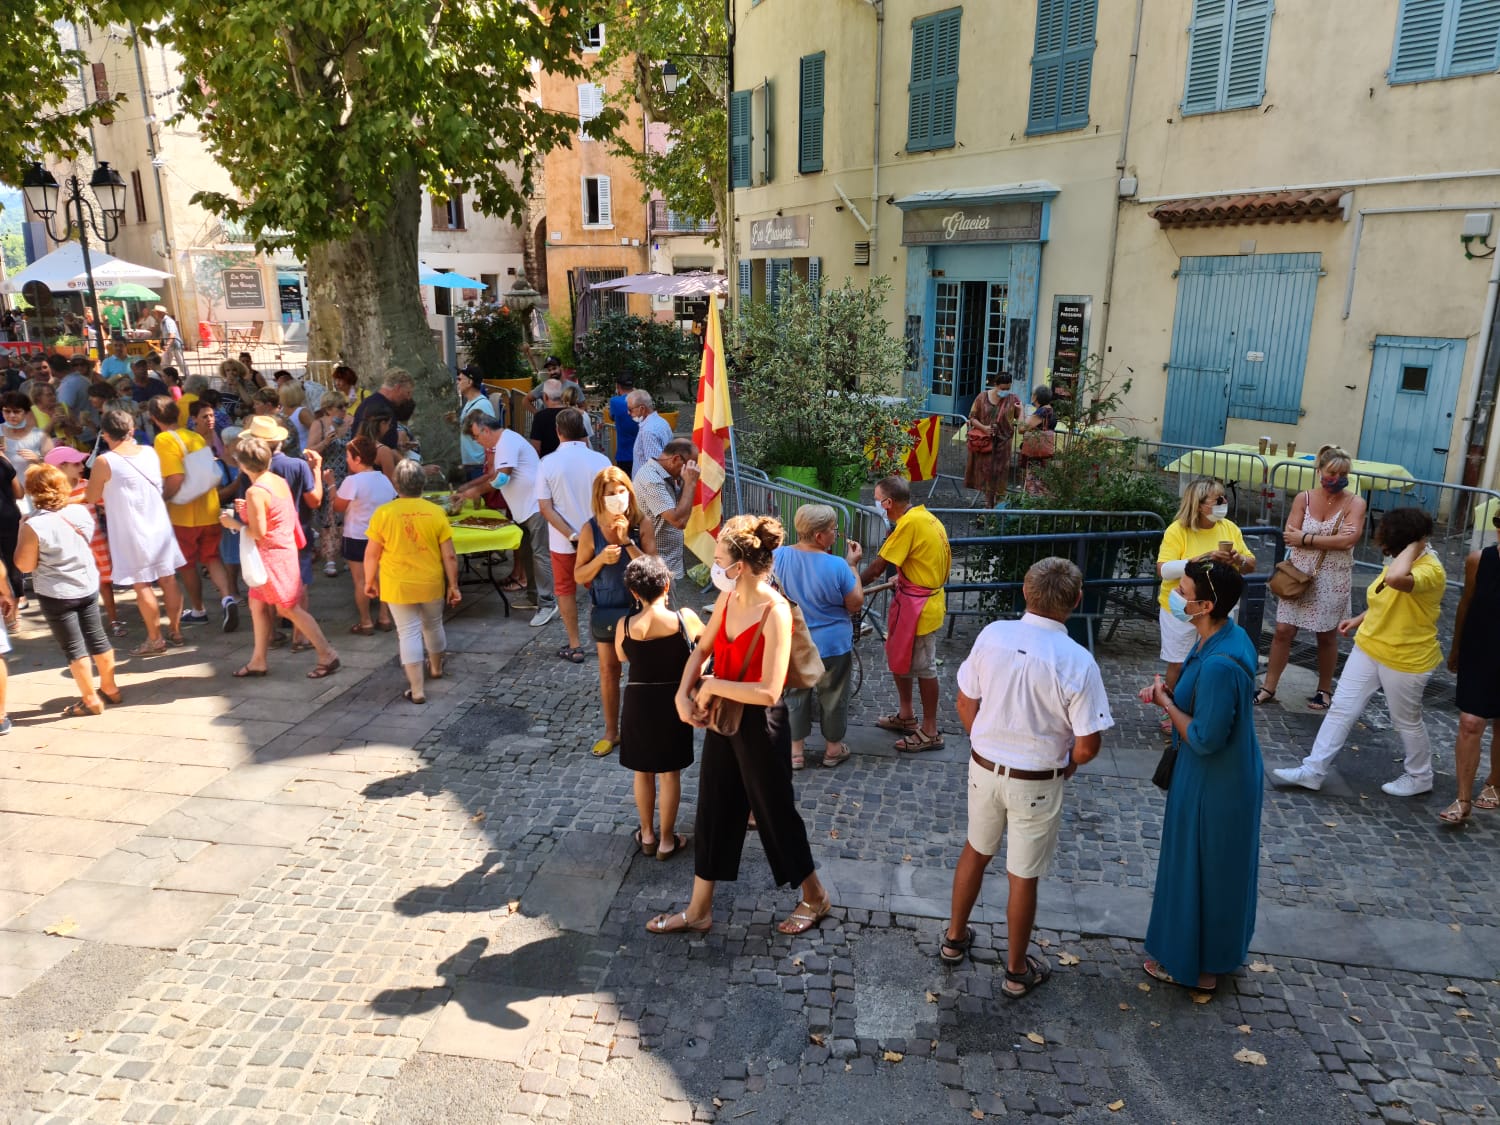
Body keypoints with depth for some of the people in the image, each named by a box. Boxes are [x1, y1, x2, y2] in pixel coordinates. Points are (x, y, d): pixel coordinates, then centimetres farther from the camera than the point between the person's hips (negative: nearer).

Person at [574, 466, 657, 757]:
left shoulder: (641, 524, -12)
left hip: (637, 605, -1)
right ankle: (611, 732, 28)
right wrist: (601, 559, -23)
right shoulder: (590, 529, -10)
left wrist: (628, 542, -26)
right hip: (605, 609, 1)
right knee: (608, 671, 12)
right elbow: (579, 575, -5)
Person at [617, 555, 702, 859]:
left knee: (643, 772, 20)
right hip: (673, 703, -1)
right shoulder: (684, 618, -19)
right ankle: (666, 840, 26)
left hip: (638, 704, 1)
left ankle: (647, 835, 34)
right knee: (670, 774, 15)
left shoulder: (625, 625, -15)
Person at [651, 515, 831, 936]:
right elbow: (702, 649, 11)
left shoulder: (774, 612, -26)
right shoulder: (727, 598, -3)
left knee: (775, 812, 11)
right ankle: (698, 911, 35)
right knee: (712, 811, 17)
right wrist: (683, 693, -4)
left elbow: (769, 691, -29)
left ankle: (815, 898, 37)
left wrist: (712, 685, -20)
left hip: (759, 725, -7)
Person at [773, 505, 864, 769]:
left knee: (796, 695, 19)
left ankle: (796, 750, 29)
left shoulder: (780, 556, -14)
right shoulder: (837, 566, -23)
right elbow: (856, 604, -11)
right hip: (832, 646, -3)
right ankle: (833, 748, 34)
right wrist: (853, 565, -6)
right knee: (833, 697, 18)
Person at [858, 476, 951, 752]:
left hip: (919, 606, -10)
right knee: (898, 657, 20)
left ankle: (930, 732, 15)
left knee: (923, 667, 2)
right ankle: (906, 716, 35)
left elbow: (877, 567, -18)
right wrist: (902, 578, 20)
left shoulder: (909, 523, -22)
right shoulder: (926, 517, 6)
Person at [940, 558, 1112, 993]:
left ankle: (955, 938, 44)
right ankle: (1017, 970, 35)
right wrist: (1067, 763, 5)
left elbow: (966, 705, -1)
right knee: (1023, 877, 14)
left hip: (983, 766, 4)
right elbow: (1087, 747, -17)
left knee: (975, 851, 26)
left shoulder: (992, 635, -12)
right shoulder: (1077, 662, -23)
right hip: (1036, 783, -3)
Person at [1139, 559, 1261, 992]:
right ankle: (1218, 948, 45)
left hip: (1212, 784, -9)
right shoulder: (1230, 637, -3)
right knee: (1221, 867, 25)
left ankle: (1193, 962, 30)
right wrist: (1171, 692, -3)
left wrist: (1167, 704, -15)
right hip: (1232, 774, 9)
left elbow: (1204, 739, -27)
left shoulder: (1219, 664, -33)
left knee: (1198, 869, 10)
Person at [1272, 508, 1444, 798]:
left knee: (1406, 721, 13)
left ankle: (1420, 777, 37)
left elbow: (1395, 579, -49)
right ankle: (1313, 769, 11)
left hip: (1405, 660, -8)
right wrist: (1360, 620, 16)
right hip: (1368, 647, 8)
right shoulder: (1401, 562, 3)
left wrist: (1415, 545, -34)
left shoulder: (1431, 570, -26)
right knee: (1341, 708, 6)